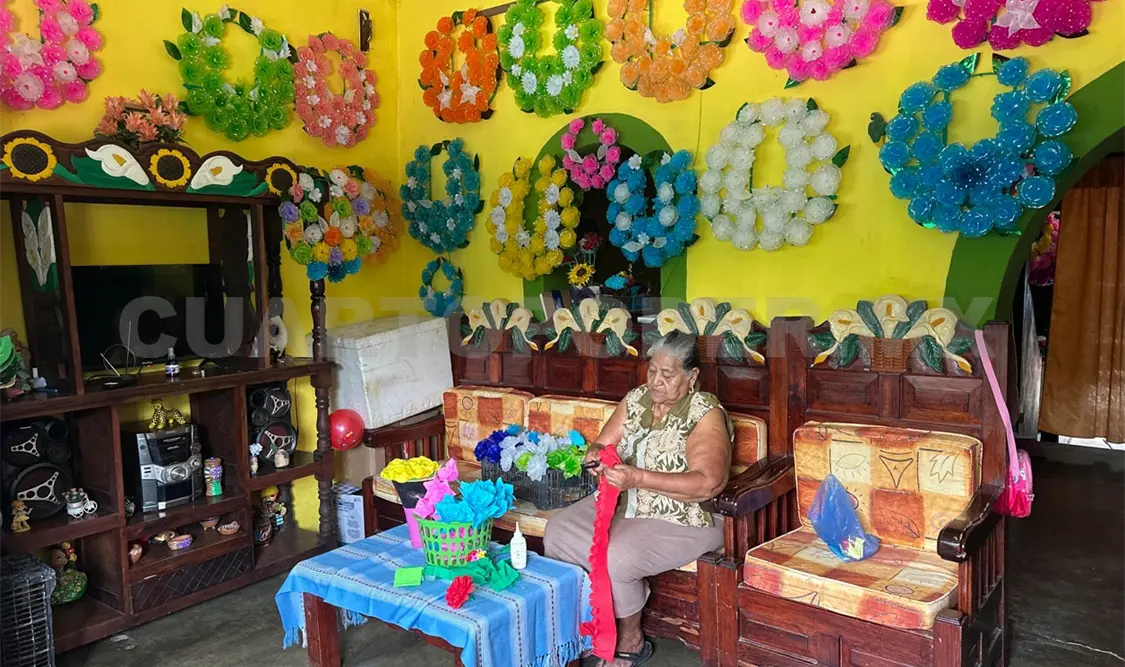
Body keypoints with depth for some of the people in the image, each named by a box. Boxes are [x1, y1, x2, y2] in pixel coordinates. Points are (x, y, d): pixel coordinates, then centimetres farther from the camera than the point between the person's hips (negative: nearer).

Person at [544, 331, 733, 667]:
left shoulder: (706, 414, -16)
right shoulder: (636, 399, 4)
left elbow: (708, 484, -27)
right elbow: (602, 443, 6)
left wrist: (638, 478, -33)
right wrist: (595, 455, -21)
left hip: (681, 520, -7)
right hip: (621, 506, 7)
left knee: (615, 560, -28)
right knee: (557, 532, -8)